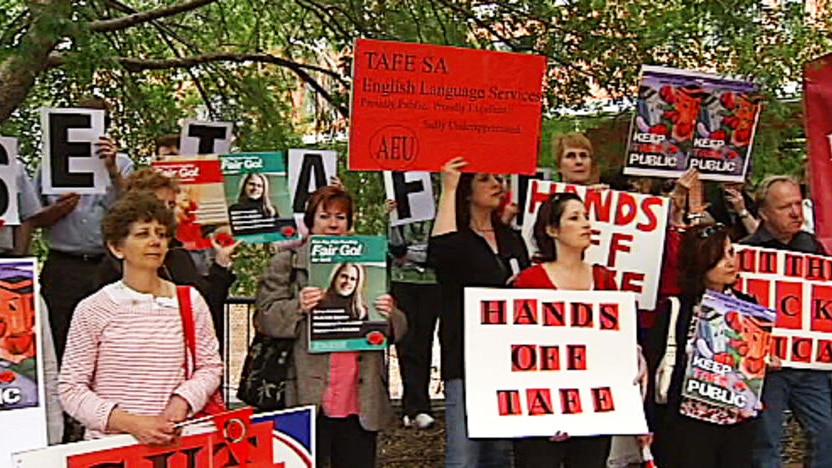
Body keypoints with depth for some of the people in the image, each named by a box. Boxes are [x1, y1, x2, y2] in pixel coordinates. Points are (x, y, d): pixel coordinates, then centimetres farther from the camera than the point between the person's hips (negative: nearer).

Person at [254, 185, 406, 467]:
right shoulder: (287, 262, 5)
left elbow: (399, 329, 18)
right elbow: (264, 318, -1)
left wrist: (389, 315, -4)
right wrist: (298, 307, -18)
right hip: (309, 397, -3)